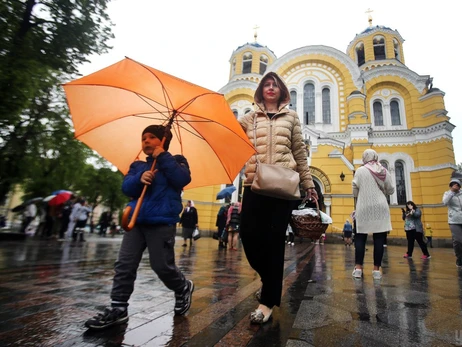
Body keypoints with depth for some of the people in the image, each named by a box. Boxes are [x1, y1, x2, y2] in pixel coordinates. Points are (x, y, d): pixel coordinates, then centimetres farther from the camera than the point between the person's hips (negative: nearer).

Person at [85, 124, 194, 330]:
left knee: (162, 266, -2)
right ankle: (118, 308, 15)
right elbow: (126, 188, 5)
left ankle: (183, 288, 26)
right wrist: (139, 179, -17)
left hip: (162, 223, -5)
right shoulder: (137, 165, 19)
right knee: (124, 265, 1)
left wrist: (163, 157, -11)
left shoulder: (175, 161, 8)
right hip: (136, 221, 5)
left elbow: (183, 179, -12)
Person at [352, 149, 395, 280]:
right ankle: (376, 269, 7)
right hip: (381, 208, 2)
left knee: (360, 238, 4)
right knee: (379, 239, 4)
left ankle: (358, 268, 3)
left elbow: (355, 191, -3)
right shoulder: (384, 171, 6)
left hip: (364, 208, -2)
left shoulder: (360, 170, -2)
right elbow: (391, 190, 12)